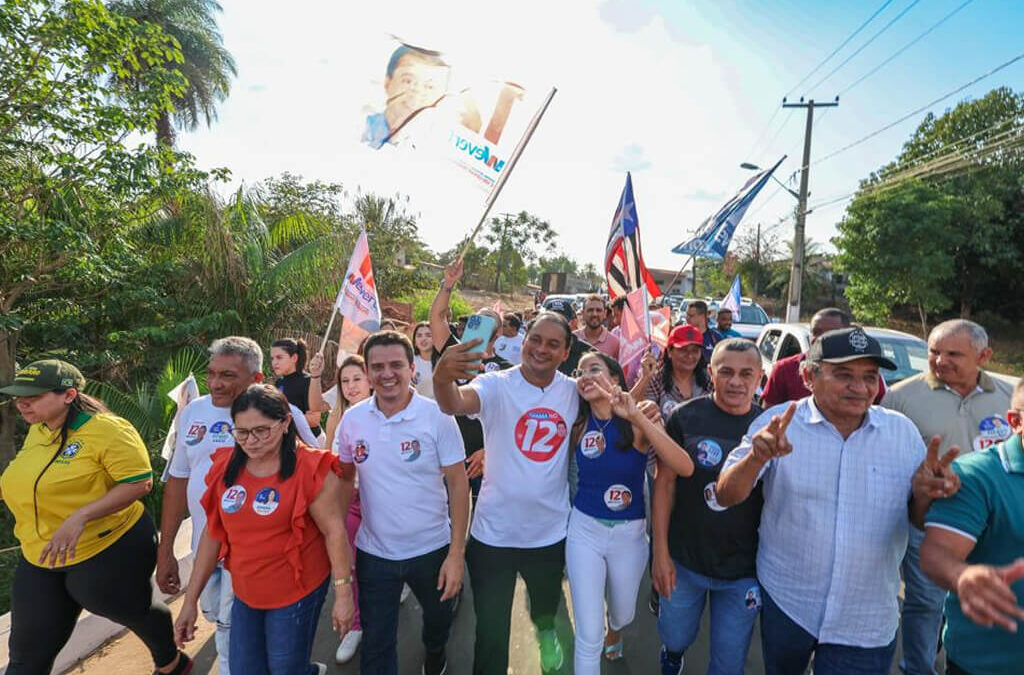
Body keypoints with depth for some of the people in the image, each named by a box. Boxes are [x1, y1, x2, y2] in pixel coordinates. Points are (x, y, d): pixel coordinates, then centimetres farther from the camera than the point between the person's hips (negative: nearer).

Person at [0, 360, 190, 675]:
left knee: (132, 611, 17)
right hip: (42, 558, 7)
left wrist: (80, 517, -32)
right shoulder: (37, 431, 4)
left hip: (109, 552, -7)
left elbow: (139, 483, -24)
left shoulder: (106, 430, -22)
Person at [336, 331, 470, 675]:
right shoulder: (352, 419, -7)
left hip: (432, 549, 0)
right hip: (373, 553, 1)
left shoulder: (437, 416, -16)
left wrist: (457, 553, -14)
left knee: (438, 618, 26)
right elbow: (345, 479, 6)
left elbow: (458, 484, -13)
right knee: (375, 646, 13)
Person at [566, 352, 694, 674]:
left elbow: (685, 467, -30)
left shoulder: (638, 422, -16)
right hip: (584, 529, 0)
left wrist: (637, 417, -37)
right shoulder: (578, 426, -8)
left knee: (623, 615, 27)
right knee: (588, 636, 1)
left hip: (630, 533, 0)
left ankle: (613, 633, 63)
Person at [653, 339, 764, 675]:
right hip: (684, 561, 0)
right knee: (675, 637, 20)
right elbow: (665, 482, -8)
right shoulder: (686, 417, -12)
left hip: (744, 571, 1)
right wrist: (661, 552, -8)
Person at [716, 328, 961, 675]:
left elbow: (918, 519, 3)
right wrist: (756, 458, -38)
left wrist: (923, 494, -21)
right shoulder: (778, 423, -13)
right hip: (784, 603, 0)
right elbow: (726, 497, -17)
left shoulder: (903, 431, -5)